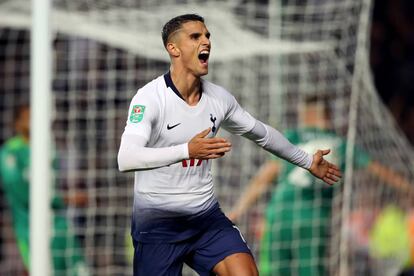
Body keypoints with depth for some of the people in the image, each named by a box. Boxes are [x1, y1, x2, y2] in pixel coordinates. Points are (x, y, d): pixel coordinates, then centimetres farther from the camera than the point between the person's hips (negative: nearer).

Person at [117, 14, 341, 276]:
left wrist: (308, 161, 31)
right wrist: (187, 150, -42)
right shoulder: (150, 97, -16)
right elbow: (126, 159, -31)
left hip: (206, 215, 5)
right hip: (157, 222, -5)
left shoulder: (219, 97, 4)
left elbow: (262, 133, 22)